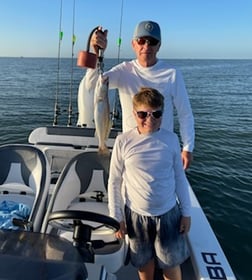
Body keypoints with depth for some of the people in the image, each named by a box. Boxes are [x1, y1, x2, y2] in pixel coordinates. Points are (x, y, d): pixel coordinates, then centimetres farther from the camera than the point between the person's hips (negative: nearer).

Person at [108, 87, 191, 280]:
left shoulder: (171, 139, -8)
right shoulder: (124, 141, -13)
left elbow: (180, 177, 1)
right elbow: (114, 181, -6)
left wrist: (186, 212, 3)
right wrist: (116, 217, -4)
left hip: (168, 213, 1)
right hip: (136, 214, 0)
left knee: (172, 262, 15)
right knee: (144, 262, 20)